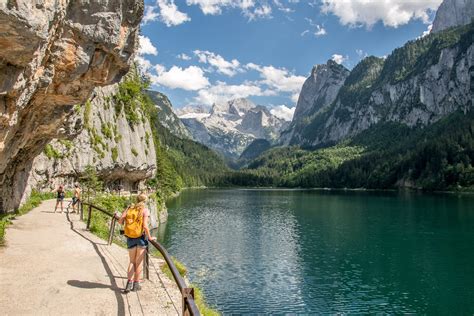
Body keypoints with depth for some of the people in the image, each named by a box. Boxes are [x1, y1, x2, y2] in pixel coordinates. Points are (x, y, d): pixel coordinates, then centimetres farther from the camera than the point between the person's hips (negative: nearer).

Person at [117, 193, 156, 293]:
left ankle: (129, 283, 0)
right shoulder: (145, 210, -6)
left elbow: (120, 221, -4)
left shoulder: (129, 208, 6)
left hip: (130, 238, 3)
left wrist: (126, 224, 16)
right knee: (139, 262, 8)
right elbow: (145, 226, -15)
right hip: (141, 237, -3)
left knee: (132, 261, 13)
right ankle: (136, 284, 13)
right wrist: (150, 237, -5)